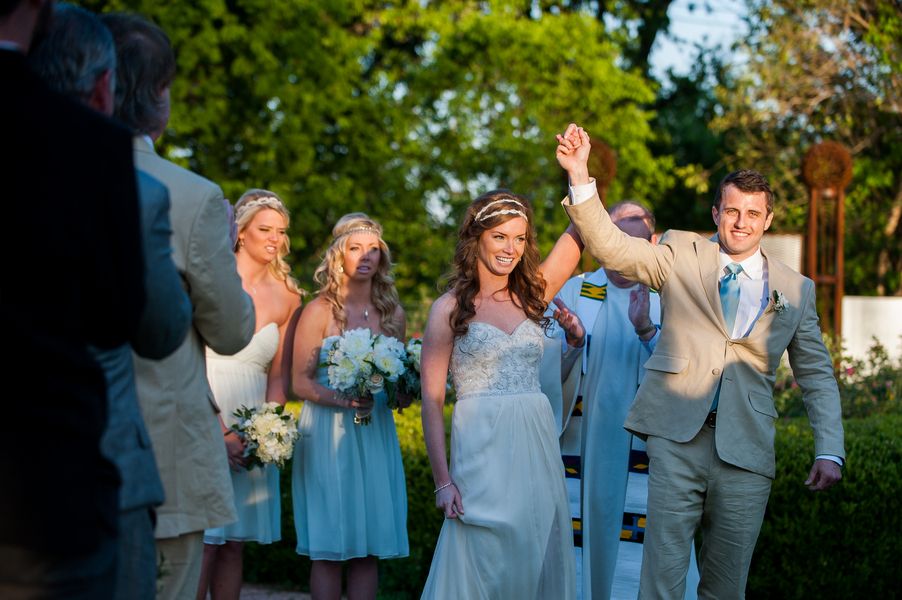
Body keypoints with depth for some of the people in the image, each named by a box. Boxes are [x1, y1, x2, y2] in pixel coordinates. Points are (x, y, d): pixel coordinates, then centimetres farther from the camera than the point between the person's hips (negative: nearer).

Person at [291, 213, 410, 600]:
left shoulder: (393, 313, 10)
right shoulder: (320, 311, -3)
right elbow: (301, 382, -7)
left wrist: (403, 393, -3)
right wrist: (345, 401, -21)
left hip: (376, 434, 4)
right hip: (329, 433, -4)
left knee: (370, 545, 2)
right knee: (329, 547, -3)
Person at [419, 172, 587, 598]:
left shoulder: (533, 294, 9)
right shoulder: (450, 307, -1)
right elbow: (431, 399, -4)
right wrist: (442, 480, -11)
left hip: (537, 448, 4)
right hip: (481, 453, -4)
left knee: (536, 566, 7)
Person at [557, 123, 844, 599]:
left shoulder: (796, 290, 12)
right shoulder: (682, 254, 8)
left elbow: (817, 376, 14)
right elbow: (613, 247, -5)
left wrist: (829, 452, 2)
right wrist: (579, 178, -19)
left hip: (745, 452, 2)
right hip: (677, 439, -2)